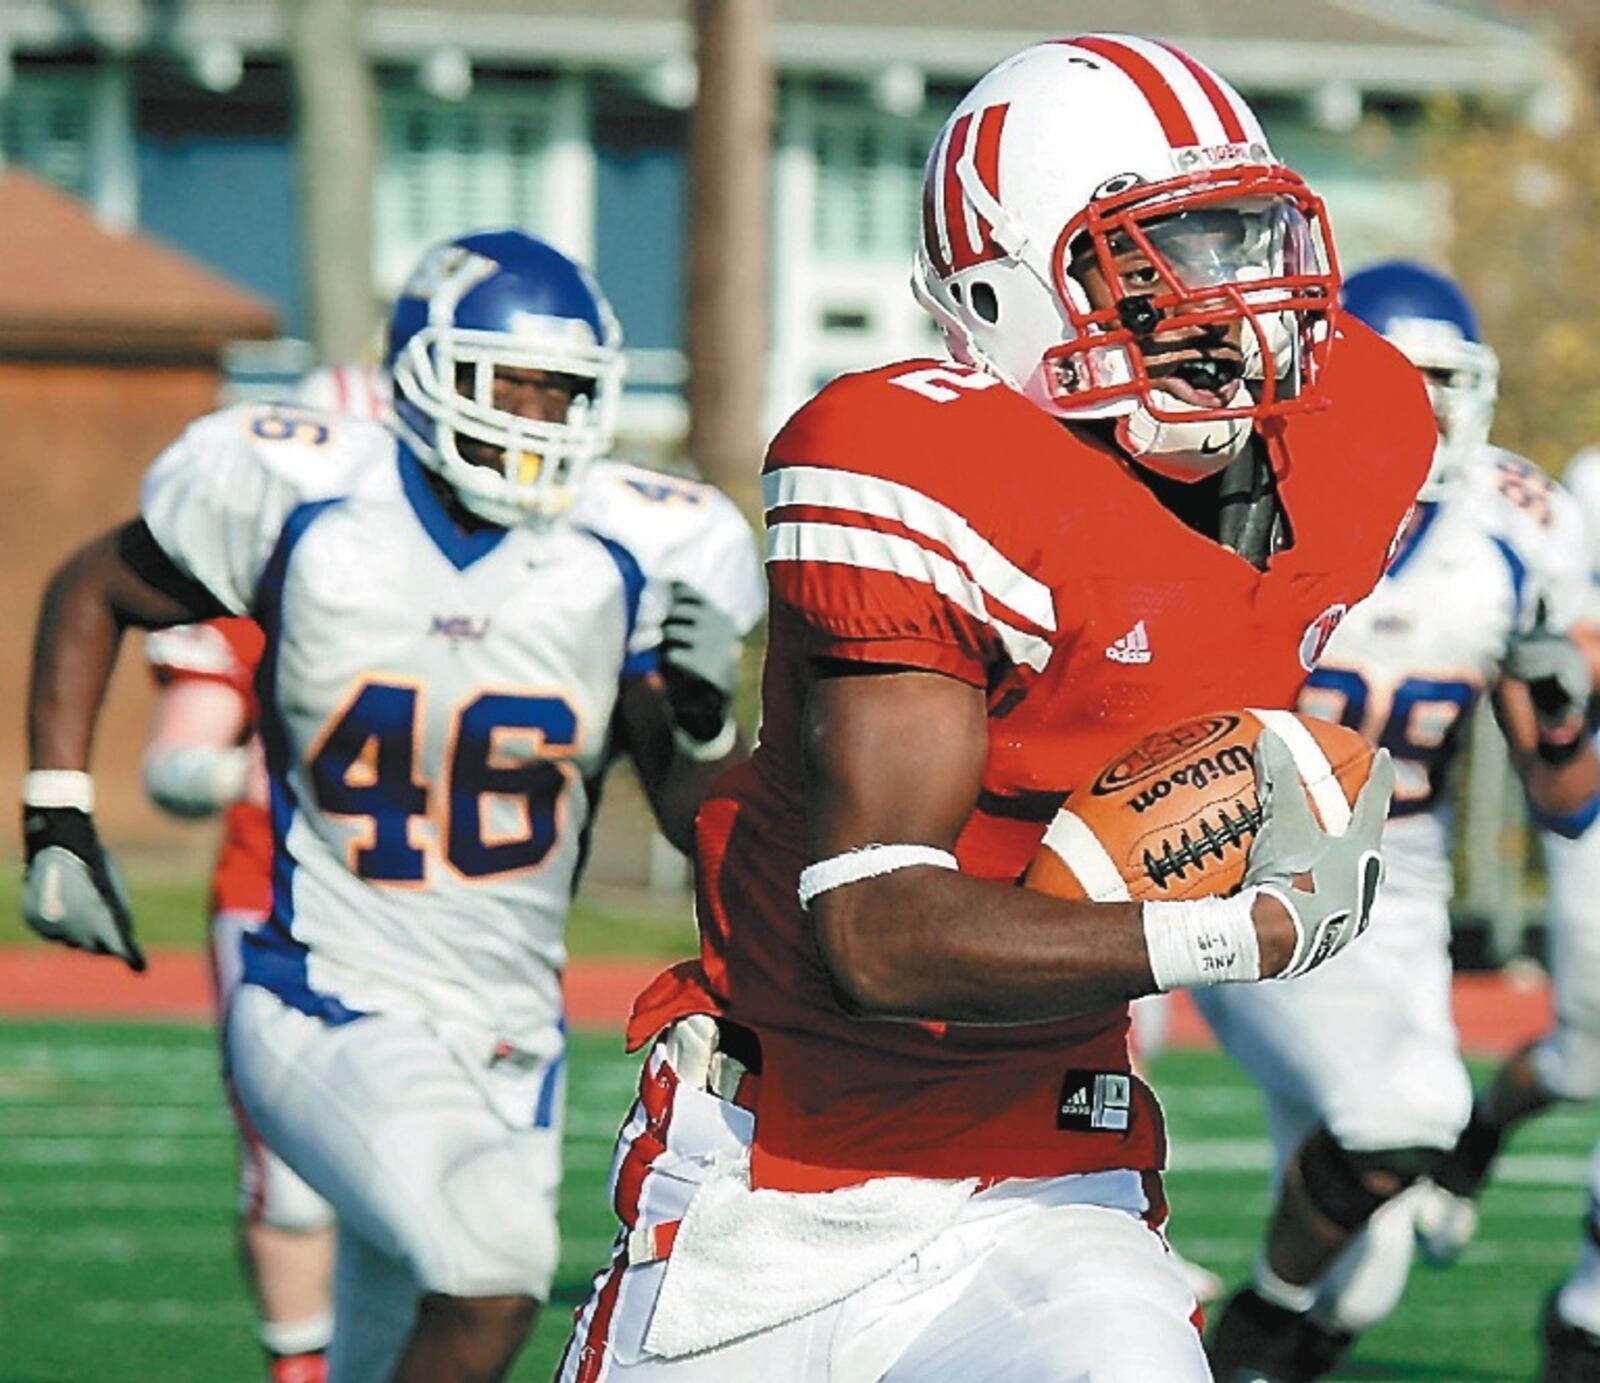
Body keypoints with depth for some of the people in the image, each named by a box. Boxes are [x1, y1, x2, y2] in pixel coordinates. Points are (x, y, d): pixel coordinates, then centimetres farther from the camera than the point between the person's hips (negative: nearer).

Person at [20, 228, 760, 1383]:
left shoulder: (616, 570, -1)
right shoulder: (302, 509, -8)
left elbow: (701, 829, 5)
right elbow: (93, 595, 9)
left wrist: (705, 723, -17)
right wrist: (60, 822, 1)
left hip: (509, 1041, 4)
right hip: (328, 1015, -4)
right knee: (496, 1256, -30)